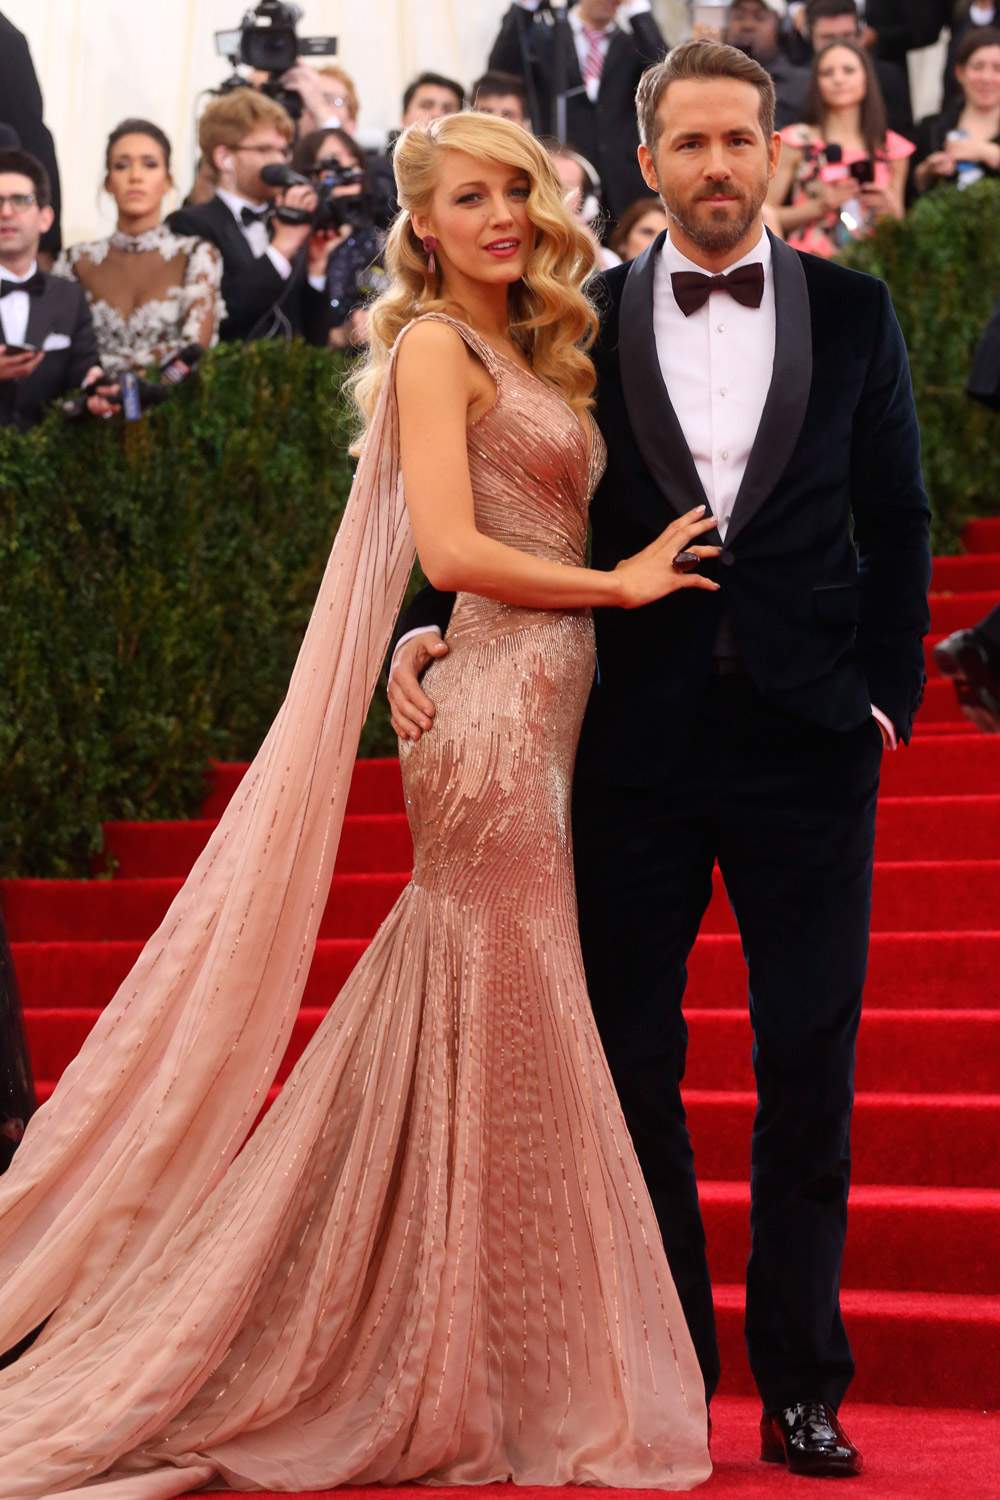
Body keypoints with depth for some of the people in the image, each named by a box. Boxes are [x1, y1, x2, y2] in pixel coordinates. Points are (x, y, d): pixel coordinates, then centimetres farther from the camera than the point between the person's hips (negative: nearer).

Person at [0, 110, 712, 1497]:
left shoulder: (524, 353, 19)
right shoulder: (435, 346, -6)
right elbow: (452, 548, -16)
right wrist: (623, 584, -9)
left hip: (544, 710, 8)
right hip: (497, 713, -8)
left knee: (476, 1042, 9)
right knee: (502, 1041, -3)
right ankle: (477, 1384, 6)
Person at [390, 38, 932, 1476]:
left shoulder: (852, 311, 7)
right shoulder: (584, 321, 5)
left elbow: (896, 518, 9)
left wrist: (886, 694, 2)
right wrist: (424, 625, -8)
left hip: (806, 737, 0)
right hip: (638, 742, 1)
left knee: (811, 1063, 3)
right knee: (633, 1063, 5)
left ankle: (801, 1386, 14)